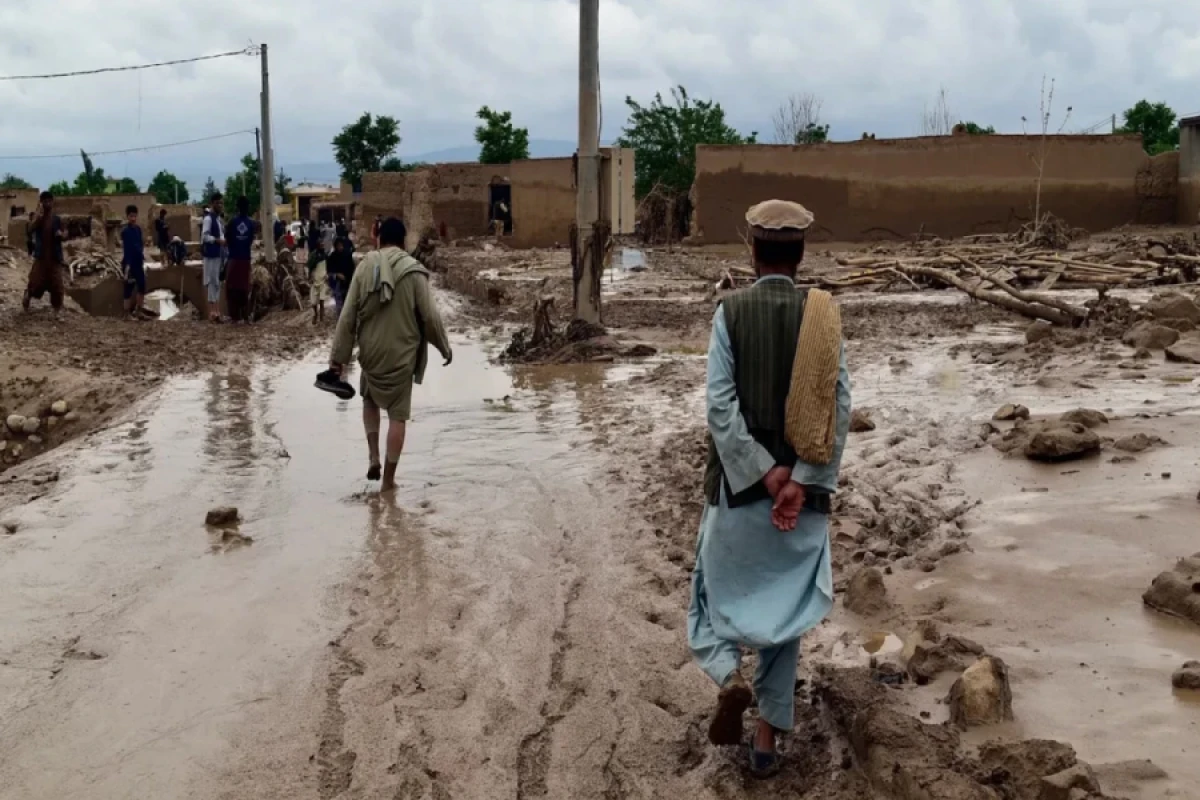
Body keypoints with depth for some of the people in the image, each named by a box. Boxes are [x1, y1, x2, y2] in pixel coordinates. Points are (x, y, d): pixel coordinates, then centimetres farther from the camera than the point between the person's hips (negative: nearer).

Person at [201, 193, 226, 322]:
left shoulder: (219, 219, 16)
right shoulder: (208, 218, -12)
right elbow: (205, 236, -20)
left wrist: (224, 241, 4)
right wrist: (218, 240, -28)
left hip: (220, 254, 9)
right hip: (211, 255, -9)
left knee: (218, 282, 11)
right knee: (212, 281, -7)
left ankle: (216, 310, 17)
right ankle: (212, 311, -4)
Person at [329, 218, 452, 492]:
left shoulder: (364, 268, -3)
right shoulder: (413, 271, -10)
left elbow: (348, 317, -2)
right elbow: (430, 316, -9)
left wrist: (338, 356, 4)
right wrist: (444, 348, 6)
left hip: (371, 353, 2)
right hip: (401, 354, -2)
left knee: (370, 400, 28)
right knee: (398, 415, 7)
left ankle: (373, 456, 15)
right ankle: (388, 479, 9)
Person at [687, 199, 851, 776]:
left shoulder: (731, 312, -7)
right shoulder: (822, 314, -2)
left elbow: (720, 404, -15)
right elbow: (839, 407, -10)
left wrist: (764, 474, -12)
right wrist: (801, 482, -12)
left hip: (739, 484, -2)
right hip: (802, 487, 2)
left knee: (719, 590, 17)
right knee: (786, 607, 12)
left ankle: (729, 676, -10)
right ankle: (767, 736, 14)